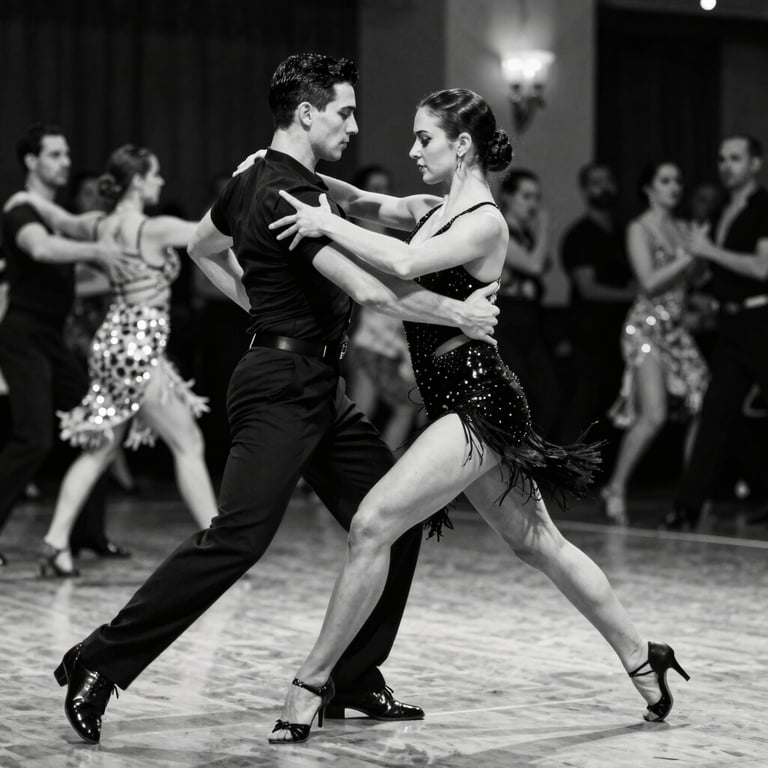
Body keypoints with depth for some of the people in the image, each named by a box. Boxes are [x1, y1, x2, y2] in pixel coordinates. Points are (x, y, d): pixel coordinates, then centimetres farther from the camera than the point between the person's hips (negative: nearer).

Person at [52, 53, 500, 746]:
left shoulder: (255, 180, 13)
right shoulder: (289, 194, -17)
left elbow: (203, 250, 32)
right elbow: (370, 289, -24)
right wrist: (459, 314, -17)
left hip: (318, 388, 11)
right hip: (283, 385, -11)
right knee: (239, 537, -17)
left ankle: (355, 678, 16)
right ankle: (99, 664, -11)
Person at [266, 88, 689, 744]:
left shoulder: (484, 222, -14)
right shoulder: (437, 209, 12)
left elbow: (404, 263, -30)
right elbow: (372, 207, 12)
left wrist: (327, 223, -25)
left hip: (477, 401, -10)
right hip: (466, 401, 10)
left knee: (373, 523, -16)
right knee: (538, 543, 17)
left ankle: (314, 681, -10)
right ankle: (642, 659, 28)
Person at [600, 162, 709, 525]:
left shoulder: (681, 229, 16)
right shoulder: (639, 228, -2)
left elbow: (690, 281, 14)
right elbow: (649, 282, -12)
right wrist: (688, 257, -11)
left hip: (677, 328, 7)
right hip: (646, 326, -7)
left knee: (703, 409, -2)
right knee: (654, 415, -18)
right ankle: (615, 488, -5)